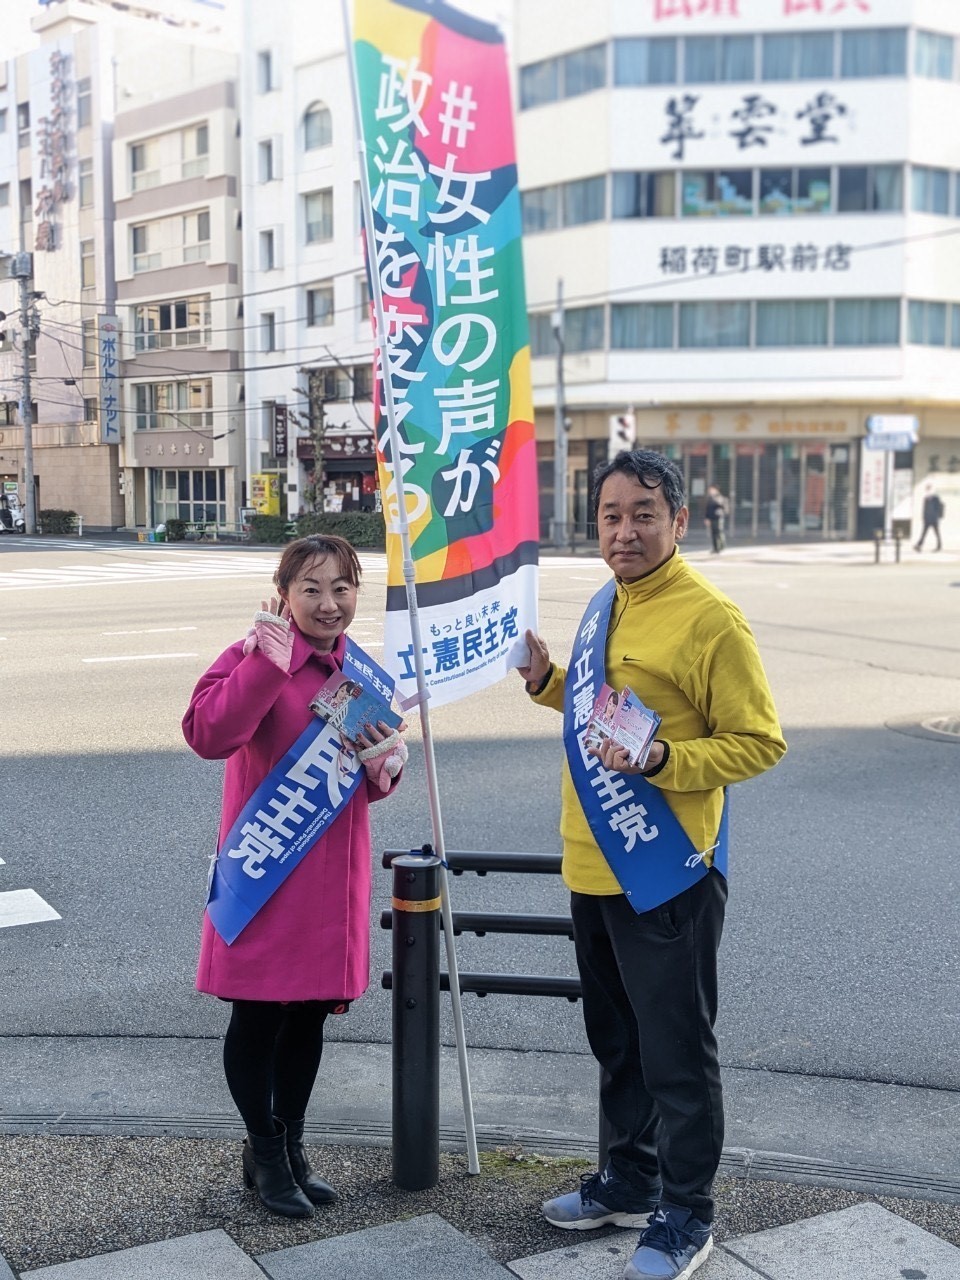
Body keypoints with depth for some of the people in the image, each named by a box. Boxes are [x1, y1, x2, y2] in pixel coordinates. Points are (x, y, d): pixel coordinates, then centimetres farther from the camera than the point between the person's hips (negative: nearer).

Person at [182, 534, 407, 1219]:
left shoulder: (363, 672, 7)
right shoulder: (254, 656, -13)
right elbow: (208, 734, -31)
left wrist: (385, 766, -5)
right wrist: (268, 665, -37)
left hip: (333, 874, 6)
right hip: (266, 873, -6)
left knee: (311, 1013, 17)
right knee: (259, 1016, 7)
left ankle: (292, 1145, 34)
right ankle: (264, 1150, 27)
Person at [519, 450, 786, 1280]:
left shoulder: (710, 620, -16)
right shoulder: (606, 605, 9)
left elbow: (759, 742, -15)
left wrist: (664, 760, -28)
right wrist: (548, 682, 5)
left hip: (666, 874, -8)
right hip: (595, 866, 8)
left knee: (677, 1053, 5)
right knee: (617, 1041, 21)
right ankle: (630, 1182, 39)